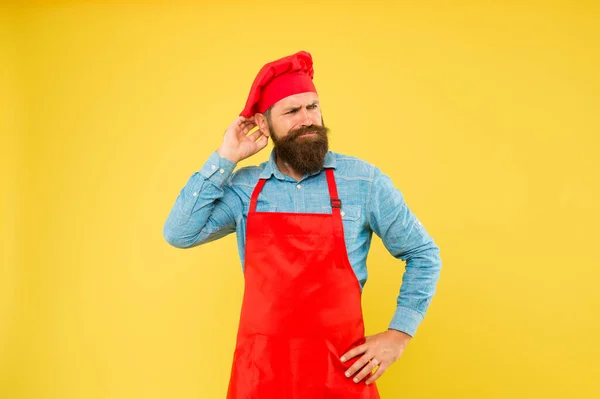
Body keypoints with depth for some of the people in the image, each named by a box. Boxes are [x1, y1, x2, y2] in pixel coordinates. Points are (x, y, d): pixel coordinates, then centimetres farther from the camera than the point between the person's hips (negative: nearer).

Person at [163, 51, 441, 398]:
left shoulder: (364, 181, -5)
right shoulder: (244, 187, 1)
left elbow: (423, 256, 3)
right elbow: (179, 235, -6)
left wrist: (399, 334, -4)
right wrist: (224, 160, -7)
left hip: (339, 367, -1)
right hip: (260, 366, 2)